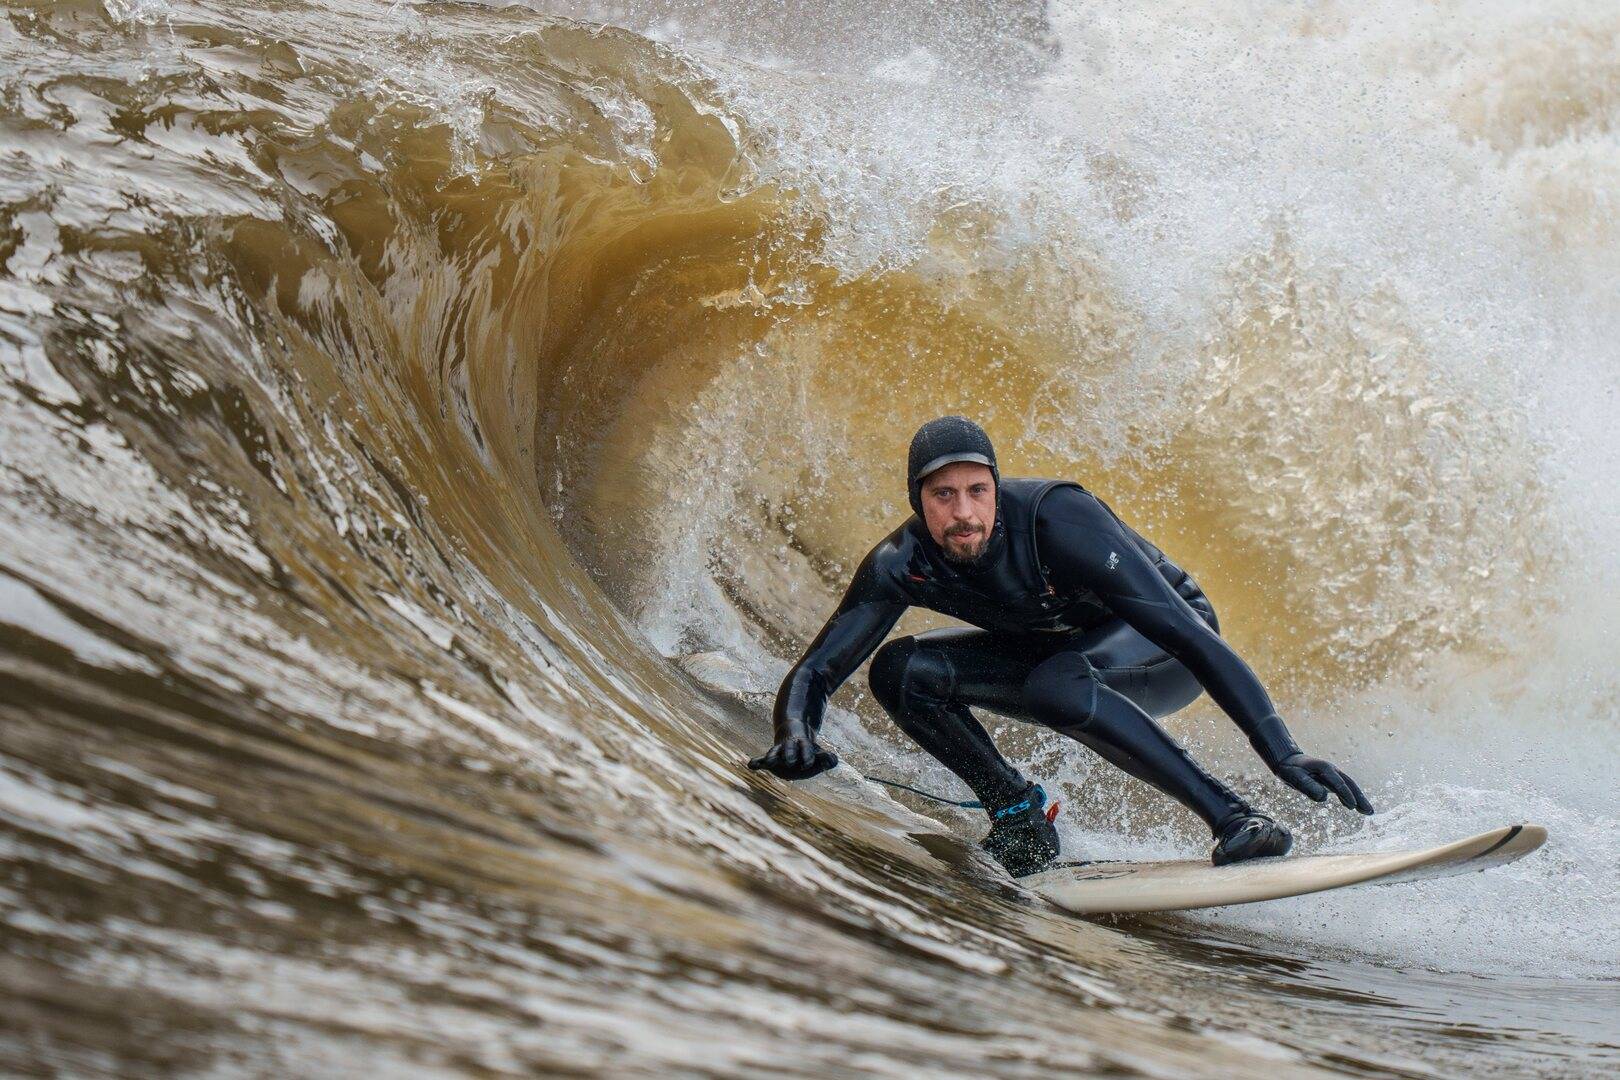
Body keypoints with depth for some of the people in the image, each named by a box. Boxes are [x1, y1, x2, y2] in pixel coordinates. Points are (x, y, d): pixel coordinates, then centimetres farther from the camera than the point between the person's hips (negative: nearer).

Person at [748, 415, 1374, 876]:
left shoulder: (1058, 519, -35)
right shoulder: (900, 565, -21)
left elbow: (1193, 636, -37)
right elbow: (815, 672, -18)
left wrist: (1284, 754, -45)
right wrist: (794, 734, -43)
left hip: (1164, 652, -5)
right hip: (1057, 651, 5)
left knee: (1056, 684, -38)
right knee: (900, 671, -16)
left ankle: (1235, 820, -31)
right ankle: (1023, 819, -2)